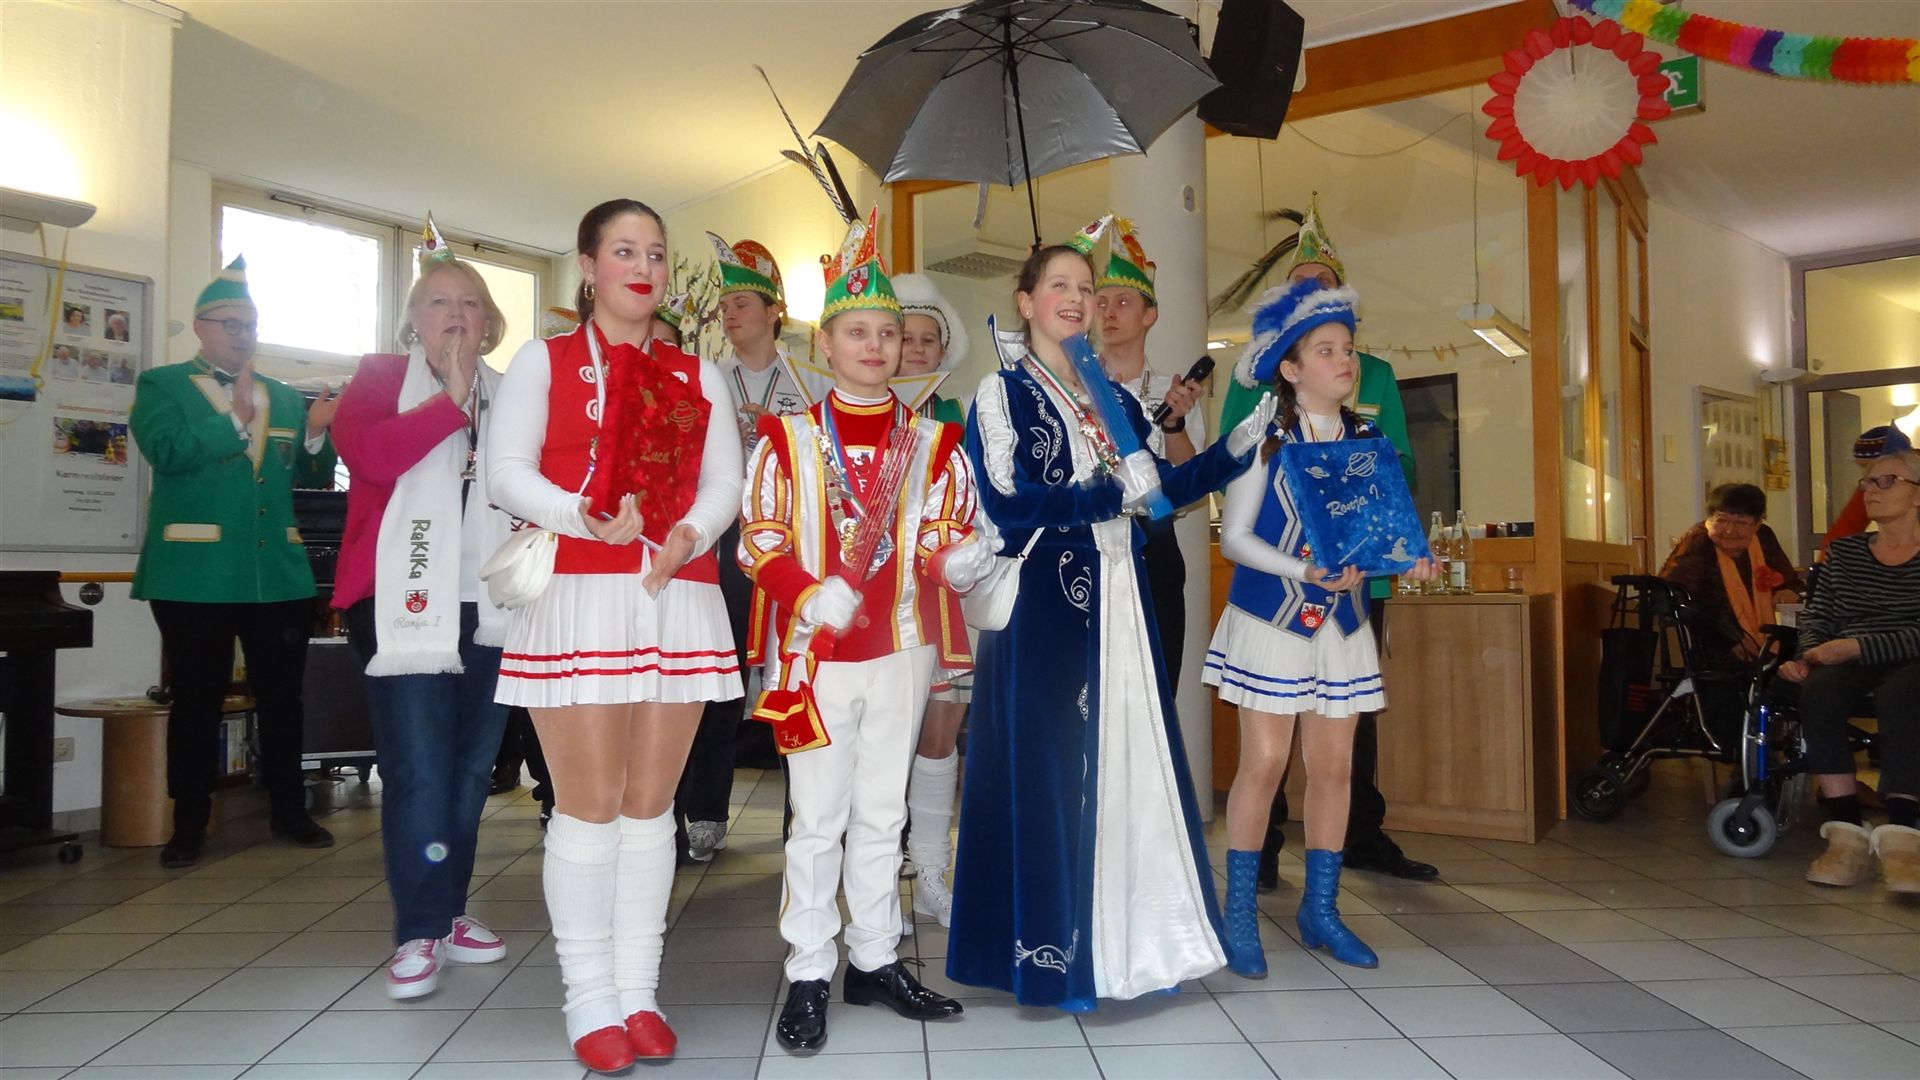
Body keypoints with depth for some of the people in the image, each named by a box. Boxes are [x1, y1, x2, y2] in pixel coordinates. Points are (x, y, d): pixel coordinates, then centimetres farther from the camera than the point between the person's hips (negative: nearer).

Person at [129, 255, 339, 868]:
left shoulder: (285, 397, 17)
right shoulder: (162, 385, 6)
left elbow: (311, 476, 11)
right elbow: (167, 452, -13)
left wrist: (316, 434, -7)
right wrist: (236, 419, -17)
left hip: (279, 574, 4)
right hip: (196, 575, -3)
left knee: (282, 697, 9)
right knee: (197, 701, 4)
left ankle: (289, 811, 21)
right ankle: (189, 824, 16)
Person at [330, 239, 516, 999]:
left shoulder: (509, 396, 15)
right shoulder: (382, 377, 6)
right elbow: (365, 453, -15)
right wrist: (450, 400, -10)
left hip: (490, 608, 4)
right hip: (407, 605, -4)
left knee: (471, 767, 10)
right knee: (418, 771, -6)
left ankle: (448, 911, 24)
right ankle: (418, 933, 5)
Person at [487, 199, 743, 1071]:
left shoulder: (697, 374, 18)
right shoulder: (544, 360, 9)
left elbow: (724, 478, 7)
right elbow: (505, 473, -2)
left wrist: (688, 535, -13)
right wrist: (587, 518, -20)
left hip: (680, 599, 3)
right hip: (578, 598, -3)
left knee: (650, 804, 6)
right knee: (589, 805, -2)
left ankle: (639, 991, 15)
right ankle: (590, 1001, 9)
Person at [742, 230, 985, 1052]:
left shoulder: (932, 442, 5)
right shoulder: (786, 438, 0)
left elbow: (947, 536, 4)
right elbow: (759, 539, -4)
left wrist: (960, 561, -20)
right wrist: (811, 599, -19)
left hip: (901, 647, 3)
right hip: (816, 648, -2)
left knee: (882, 812, 12)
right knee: (819, 817, 2)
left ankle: (874, 961, 26)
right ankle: (808, 976, 14)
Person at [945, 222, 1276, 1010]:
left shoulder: (1114, 400, 17)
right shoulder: (1003, 392, -2)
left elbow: (1160, 490, 17)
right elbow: (1007, 504, -14)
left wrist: (1240, 445, 8)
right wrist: (1115, 492, -14)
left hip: (1118, 603, 6)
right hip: (1042, 606, -6)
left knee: (1131, 764, 7)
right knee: (1048, 773, -3)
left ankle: (1129, 939, 19)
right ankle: (1051, 952, 9)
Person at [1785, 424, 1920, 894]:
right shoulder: (1845, 551, 18)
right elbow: (1817, 615, 14)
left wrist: (1856, 646, -22)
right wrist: (1807, 654, -6)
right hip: (1850, 666, 3)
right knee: (1815, 692, -32)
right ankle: (1847, 833, -34)